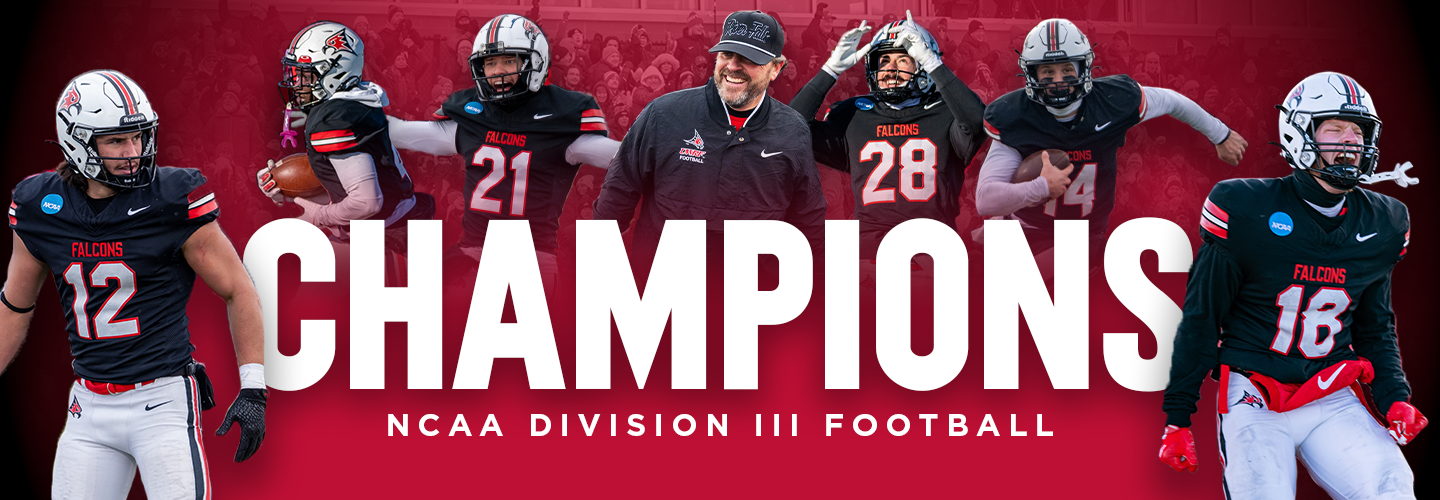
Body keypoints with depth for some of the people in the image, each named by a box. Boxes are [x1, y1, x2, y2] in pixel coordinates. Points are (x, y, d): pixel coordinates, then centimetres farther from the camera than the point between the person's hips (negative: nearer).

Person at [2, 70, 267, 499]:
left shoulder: (173, 202, -11)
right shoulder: (41, 207, 1)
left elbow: (237, 290, -3)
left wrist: (253, 389, -7)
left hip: (164, 399, -4)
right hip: (90, 408, 4)